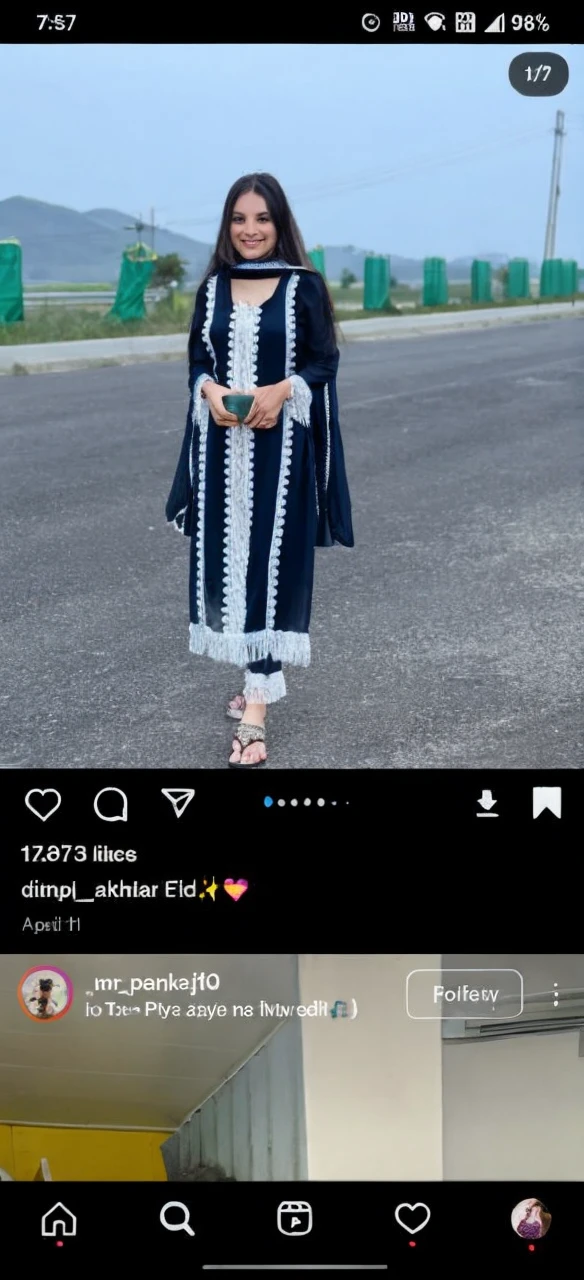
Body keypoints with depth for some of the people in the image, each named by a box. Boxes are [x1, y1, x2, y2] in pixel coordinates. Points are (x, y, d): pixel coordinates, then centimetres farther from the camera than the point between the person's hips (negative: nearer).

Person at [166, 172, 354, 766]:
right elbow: (197, 362, 10)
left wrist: (282, 391, -20)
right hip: (222, 444, 4)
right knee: (226, 556, 8)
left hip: (280, 445, -4)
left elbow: (324, 363, -2)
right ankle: (263, 675, 26)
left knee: (268, 561, -7)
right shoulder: (213, 288, 9)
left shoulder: (305, 286, -2)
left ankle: (255, 707, -9)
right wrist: (210, 390, -12)